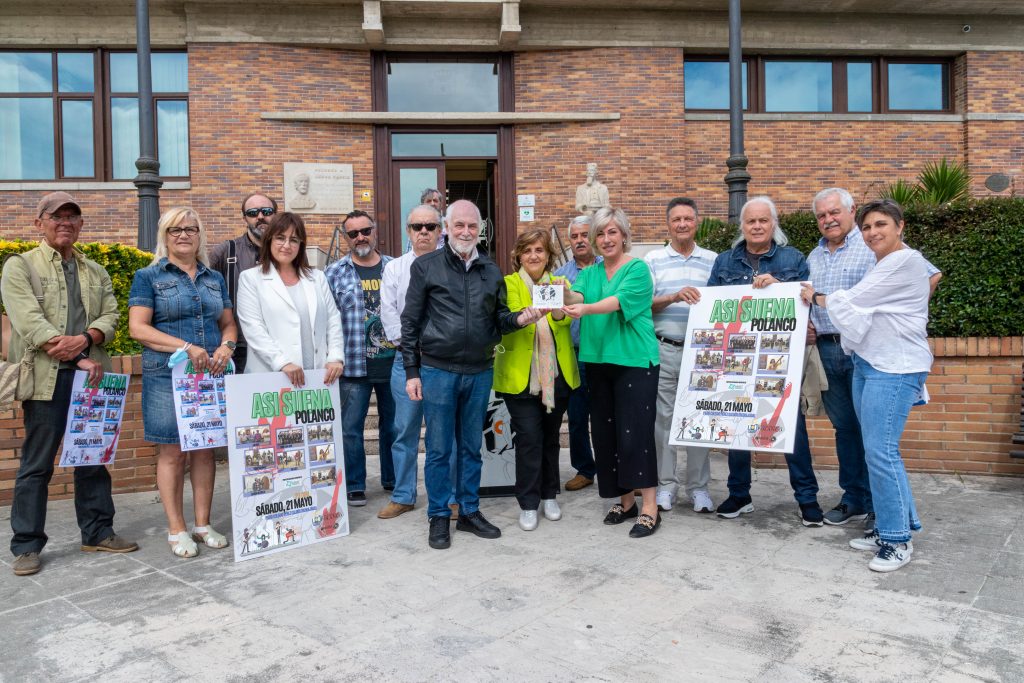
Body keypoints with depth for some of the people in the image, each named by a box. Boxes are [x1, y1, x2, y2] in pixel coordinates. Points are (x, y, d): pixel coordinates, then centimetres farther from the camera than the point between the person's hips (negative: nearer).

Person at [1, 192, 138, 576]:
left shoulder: (95, 272, 17)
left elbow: (109, 317, 7)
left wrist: (84, 339, -15)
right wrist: (79, 360, -15)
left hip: (90, 374, 4)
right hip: (47, 377, -4)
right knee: (37, 463, 1)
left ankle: (97, 533, 20)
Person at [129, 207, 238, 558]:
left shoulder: (214, 278, 14)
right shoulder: (149, 276, 2)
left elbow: (229, 323, 15)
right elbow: (138, 328, -7)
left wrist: (226, 347, -7)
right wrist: (186, 347, -18)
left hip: (211, 376, 4)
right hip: (167, 376, -4)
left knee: (205, 449, 8)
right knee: (172, 451, 1)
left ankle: (203, 524, 18)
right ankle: (176, 530, 12)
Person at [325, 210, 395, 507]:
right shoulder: (335, 272, 0)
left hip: (393, 363, 2)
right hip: (354, 366, -2)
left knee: (393, 424, 13)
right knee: (351, 428, 4)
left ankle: (393, 479, 29)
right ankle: (354, 485, 18)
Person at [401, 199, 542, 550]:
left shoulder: (491, 271, 9)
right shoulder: (425, 267, -1)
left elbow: (499, 319, 13)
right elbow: (410, 322, -1)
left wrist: (518, 319, -10)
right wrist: (411, 371, -5)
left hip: (480, 372, 3)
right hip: (438, 371, -3)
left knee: (472, 447, 13)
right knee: (438, 449, 5)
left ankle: (470, 512, 27)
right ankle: (439, 517, 19)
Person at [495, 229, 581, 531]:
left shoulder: (559, 283, 8)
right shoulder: (509, 284, -1)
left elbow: (566, 318, -13)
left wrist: (559, 310, -37)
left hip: (556, 375, 3)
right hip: (521, 375, -3)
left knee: (550, 437, 14)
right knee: (529, 438, -5)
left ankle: (549, 495, 29)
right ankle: (528, 504, 8)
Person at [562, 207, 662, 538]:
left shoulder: (638, 268, -5)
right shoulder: (589, 273, 13)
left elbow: (620, 300, -22)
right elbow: (576, 294, -6)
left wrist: (586, 309, -38)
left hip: (635, 360, -6)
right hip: (598, 361, 6)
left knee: (635, 431, -8)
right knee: (605, 432, 9)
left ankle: (650, 507, 2)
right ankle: (625, 499, 23)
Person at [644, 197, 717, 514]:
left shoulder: (712, 260, 10)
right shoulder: (653, 259, 5)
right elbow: (644, 304, -3)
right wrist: (675, 297, -18)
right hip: (664, 349, -1)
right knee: (663, 416, 3)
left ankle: (698, 486, 15)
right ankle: (666, 484, 15)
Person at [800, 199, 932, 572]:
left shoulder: (906, 261, -9)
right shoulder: (882, 266, 20)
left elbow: (853, 300, -10)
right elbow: (862, 310, 16)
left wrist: (815, 297, 6)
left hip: (894, 369, -9)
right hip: (866, 364, 9)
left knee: (880, 450, -11)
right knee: (878, 450, 10)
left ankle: (897, 539, -1)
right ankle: (893, 524, 20)